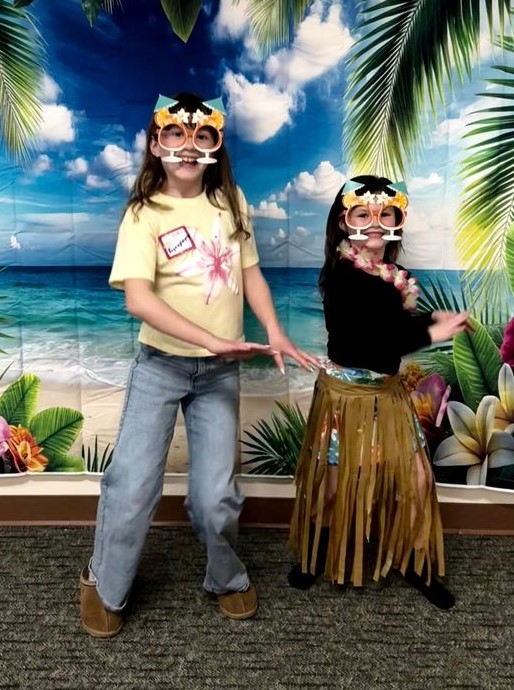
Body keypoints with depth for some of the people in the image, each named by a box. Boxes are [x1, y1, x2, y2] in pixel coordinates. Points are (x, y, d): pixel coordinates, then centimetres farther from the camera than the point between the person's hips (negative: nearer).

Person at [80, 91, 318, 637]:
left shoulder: (230, 200, 5)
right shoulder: (144, 213, -10)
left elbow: (250, 272, 10)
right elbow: (138, 299, -22)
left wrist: (275, 333, -5)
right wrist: (215, 340, -29)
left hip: (220, 372, 3)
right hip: (160, 367, -2)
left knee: (214, 498, 3)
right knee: (132, 487, 3)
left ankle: (227, 579, 34)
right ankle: (104, 587, 31)